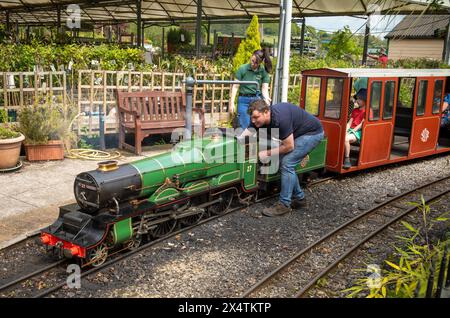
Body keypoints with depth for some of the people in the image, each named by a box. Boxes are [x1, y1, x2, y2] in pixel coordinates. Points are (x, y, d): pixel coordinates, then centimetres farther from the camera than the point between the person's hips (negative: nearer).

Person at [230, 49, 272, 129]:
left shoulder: (264, 71, 1)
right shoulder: (242, 68, -3)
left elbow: (264, 88, -2)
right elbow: (235, 86, -2)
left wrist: (266, 98, -24)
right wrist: (232, 103, -8)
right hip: (244, 100, -1)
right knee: (244, 127, -1)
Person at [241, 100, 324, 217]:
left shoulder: (280, 118, -35)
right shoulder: (261, 119, -10)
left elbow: (289, 146, -27)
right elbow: (247, 133, -10)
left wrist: (268, 153, -19)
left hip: (313, 133, -9)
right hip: (298, 133, 9)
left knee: (287, 163, -15)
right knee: (285, 163, 6)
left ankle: (284, 205, -8)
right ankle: (299, 198, 20)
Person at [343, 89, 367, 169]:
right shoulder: (355, 110, 22)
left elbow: (361, 124, -9)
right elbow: (349, 122, 15)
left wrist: (352, 131, -15)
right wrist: (345, 131, -2)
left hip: (359, 132, -7)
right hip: (351, 130, 7)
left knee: (346, 139, -35)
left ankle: (347, 159, -24)